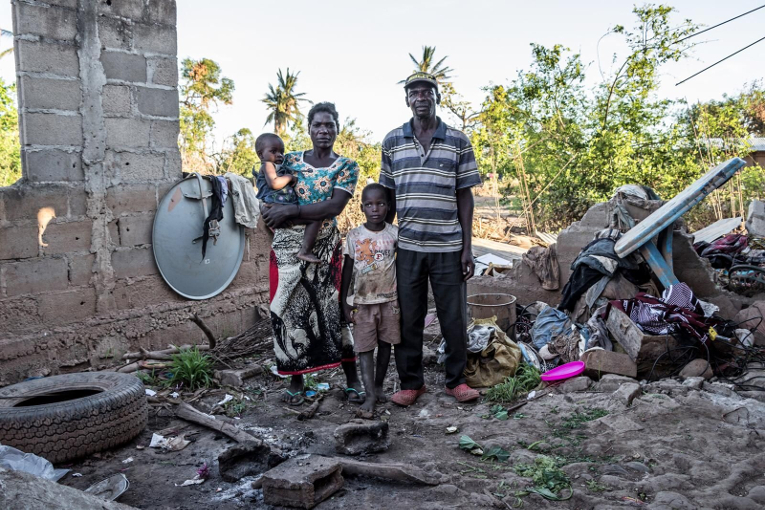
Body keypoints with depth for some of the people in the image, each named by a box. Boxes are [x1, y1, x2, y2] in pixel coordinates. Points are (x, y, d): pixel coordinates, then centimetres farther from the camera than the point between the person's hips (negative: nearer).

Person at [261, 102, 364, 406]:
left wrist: (291, 212, -17)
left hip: (325, 248, -2)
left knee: (335, 311, 2)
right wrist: (315, 213, -13)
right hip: (287, 246, 2)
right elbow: (269, 203, 2)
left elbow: (335, 205, -13)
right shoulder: (289, 161, 7)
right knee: (290, 311, 5)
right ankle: (295, 381, 20)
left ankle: (352, 380, 15)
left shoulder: (346, 167, 2)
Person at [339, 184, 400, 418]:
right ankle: (370, 396, -3)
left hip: (389, 300, 1)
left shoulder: (394, 233, -3)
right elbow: (347, 270, 0)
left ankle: (379, 386, 26)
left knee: (385, 344, 11)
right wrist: (344, 303, -2)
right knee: (365, 348, -3)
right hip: (363, 301, -1)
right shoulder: (354, 236, -4)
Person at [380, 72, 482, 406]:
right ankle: (411, 382, 22)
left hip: (448, 246, -1)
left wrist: (467, 248, -1)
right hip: (407, 246, 1)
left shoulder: (458, 141, 3)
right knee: (408, 319, 8)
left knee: (454, 317, 6)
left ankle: (456, 380, 23)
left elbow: (464, 196, 3)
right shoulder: (392, 141, 7)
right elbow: (388, 196, 11)